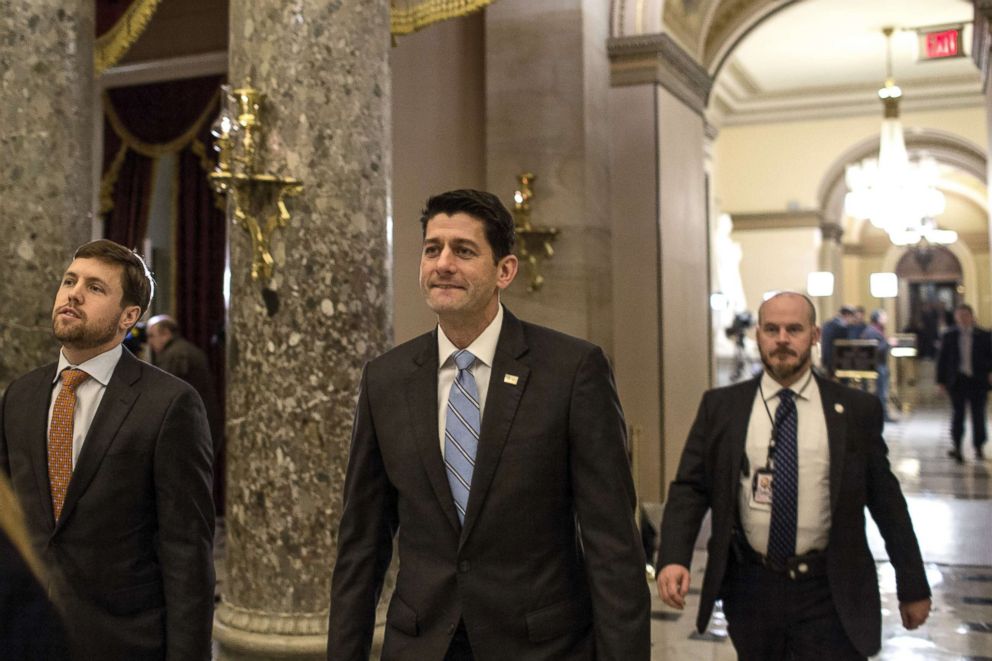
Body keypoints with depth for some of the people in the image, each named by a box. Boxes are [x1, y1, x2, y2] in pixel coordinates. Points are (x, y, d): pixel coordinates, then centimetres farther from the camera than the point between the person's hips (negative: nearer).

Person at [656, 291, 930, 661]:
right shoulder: (720, 407, 1)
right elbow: (690, 486, -2)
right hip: (750, 587, 2)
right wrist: (673, 558, -17)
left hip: (830, 592, -1)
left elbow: (885, 499, 4)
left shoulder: (856, 410, -1)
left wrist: (913, 586, 10)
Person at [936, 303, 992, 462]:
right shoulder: (949, 336, 4)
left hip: (978, 380, 0)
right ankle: (957, 448, 3)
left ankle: (979, 448, 18)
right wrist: (941, 381, 1)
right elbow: (942, 359, 5)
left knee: (978, 415, 6)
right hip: (957, 381, 0)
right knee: (957, 413, -2)